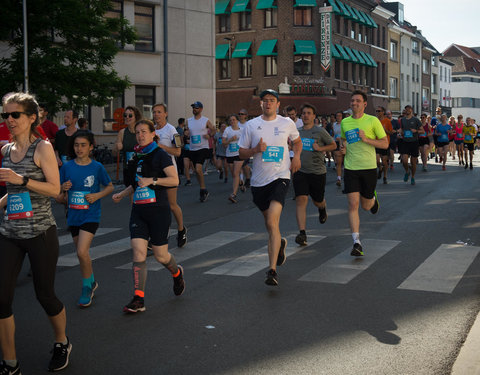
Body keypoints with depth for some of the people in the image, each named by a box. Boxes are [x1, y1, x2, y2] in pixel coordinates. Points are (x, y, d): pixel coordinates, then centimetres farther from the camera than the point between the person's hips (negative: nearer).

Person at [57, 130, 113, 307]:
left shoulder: (97, 167, -5)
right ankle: (92, 281, 37)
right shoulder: (67, 167, 1)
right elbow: (59, 197, 8)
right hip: (73, 216, 4)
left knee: (82, 252, -16)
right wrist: (63, 189, -14)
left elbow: (110, 187, 7)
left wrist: (97, 195, -10)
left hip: (91, 215, -4)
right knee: (82, 253, 15)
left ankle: (87, 288, 2)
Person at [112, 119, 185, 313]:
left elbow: (174, 180, -14)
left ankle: (177, 273, 37)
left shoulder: (160, 155, -6)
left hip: (158, 210, -5)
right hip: (138, 210, 6)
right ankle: (138, 299, -7)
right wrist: (122, 194, 17)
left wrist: (152, 180, -21)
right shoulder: (136, 157, 14)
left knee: (160, 255, 3)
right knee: (138, 253, -6)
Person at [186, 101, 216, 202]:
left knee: (198, 169, -21)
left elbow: (214, 130, 9)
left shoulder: (206, 121, -2)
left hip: (203, 148, -5)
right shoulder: (188, 121, 9)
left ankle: (203, 190, -7)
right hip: (192, 149, 5)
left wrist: (209, 135, -9)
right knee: (197, 171, 10)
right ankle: (203, 191, 23)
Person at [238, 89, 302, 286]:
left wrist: (296, 156, 5)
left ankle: (272, 270, -20)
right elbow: (241, 152, 7)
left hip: (280, 176, -3)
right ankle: (280, 243, 51)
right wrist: (256, 149, -13)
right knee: (269, 223, 16)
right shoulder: (251, 125, 4)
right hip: (259, 180, 3)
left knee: (272, 222, -19)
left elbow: (297, 141, 24)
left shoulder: (287, 123, 4)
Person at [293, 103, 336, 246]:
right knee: (301, 200, -13)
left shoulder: (320, 131, -3)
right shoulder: (297, 131, 9)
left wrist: (320, 148, -12)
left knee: (318, 201, 13)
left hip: (318, 171, -2)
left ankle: (322, 209, 53)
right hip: (300, 171, 2)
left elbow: (333, 145, 3)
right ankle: (302, 233, -16)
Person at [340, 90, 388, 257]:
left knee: (366, 206, 10)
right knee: (353, 205, -10)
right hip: (350, 168, 2)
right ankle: (357, 243, -8)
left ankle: (373, 198, 48)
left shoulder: (372, 121, -4)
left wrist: (366, 139, -16)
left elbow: (385, 144, -2)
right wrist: (343, 147, 4)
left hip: (369, 168, -2)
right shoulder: (344, 122, 7)